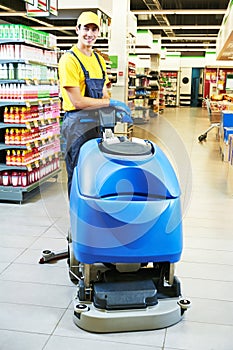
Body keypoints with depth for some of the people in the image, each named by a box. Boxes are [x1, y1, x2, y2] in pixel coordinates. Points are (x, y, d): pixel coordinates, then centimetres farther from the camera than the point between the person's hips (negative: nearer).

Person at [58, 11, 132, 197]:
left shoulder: (99, 59, 16)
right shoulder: (70, 59, -9)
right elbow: (77, 101, -15)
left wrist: (118, 112, -3)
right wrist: (111, 103, -13)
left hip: (98, 122, 8)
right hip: (78, 123, -7)